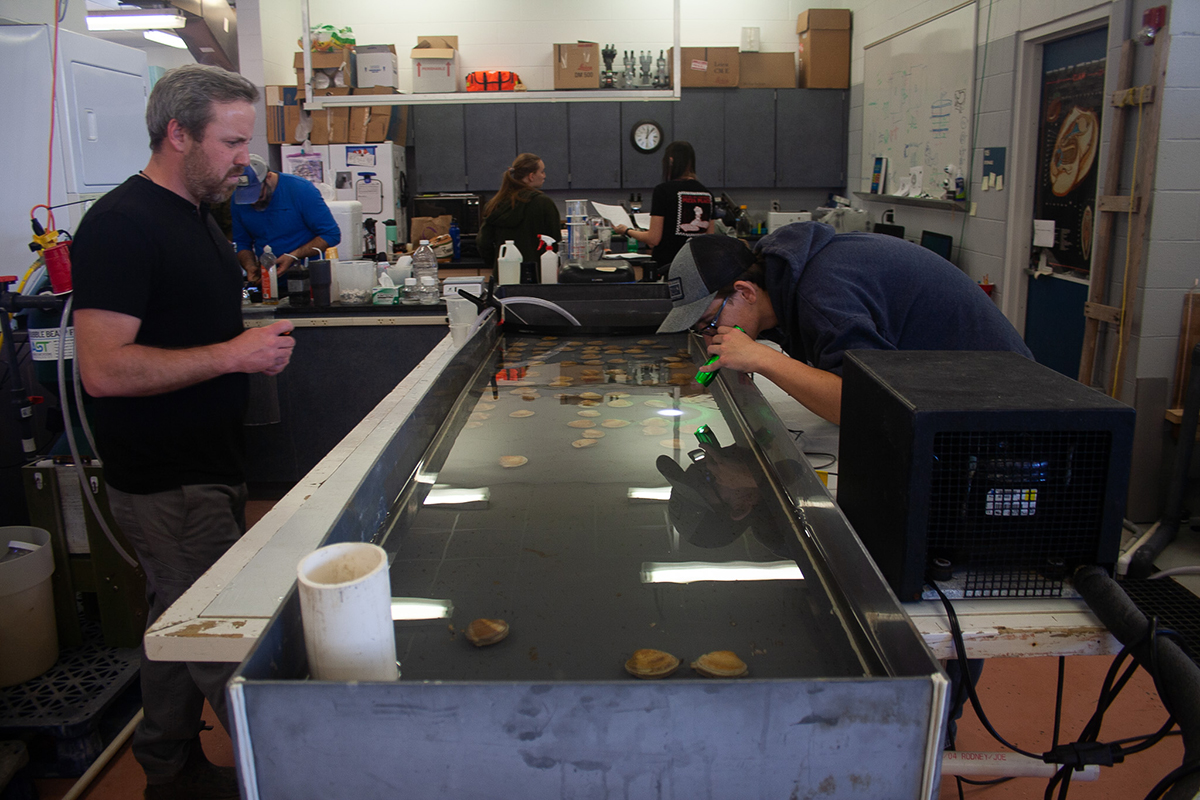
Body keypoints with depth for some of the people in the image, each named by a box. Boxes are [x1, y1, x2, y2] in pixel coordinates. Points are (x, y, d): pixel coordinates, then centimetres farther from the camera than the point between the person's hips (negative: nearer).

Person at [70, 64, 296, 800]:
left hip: (211, 468, 10)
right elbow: (104, 368, -23)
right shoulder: (122, 224, -17)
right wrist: (234, 354, -21)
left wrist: (260, 345, 5)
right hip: (169, 485, -10)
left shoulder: (196, 216, 14)